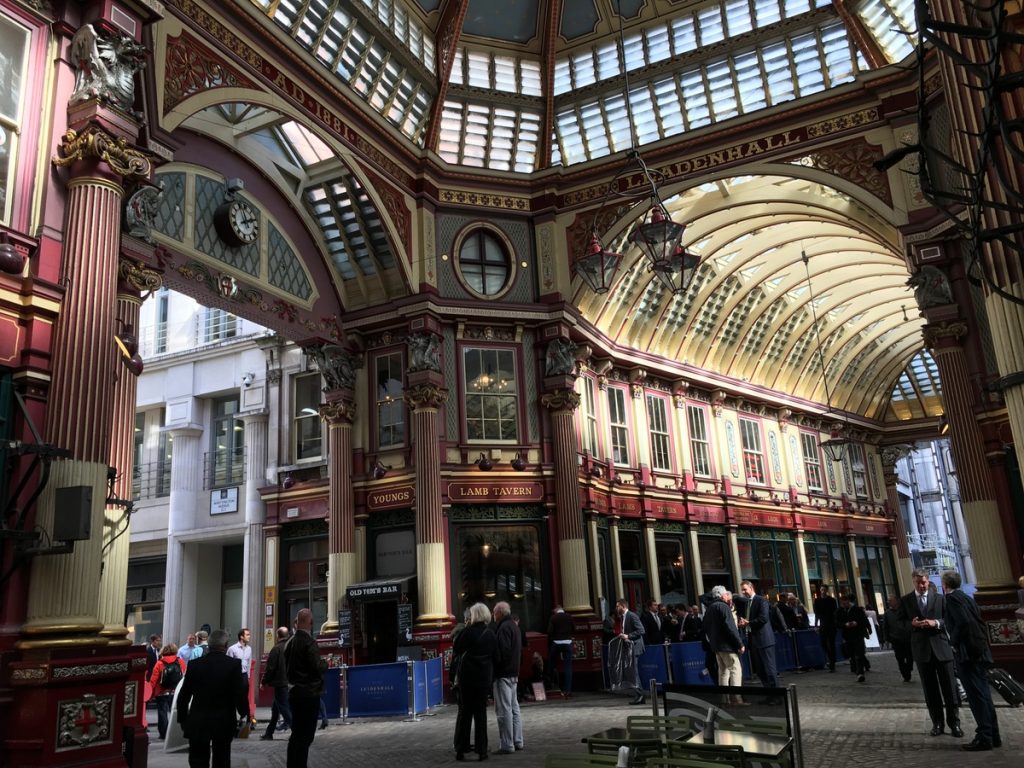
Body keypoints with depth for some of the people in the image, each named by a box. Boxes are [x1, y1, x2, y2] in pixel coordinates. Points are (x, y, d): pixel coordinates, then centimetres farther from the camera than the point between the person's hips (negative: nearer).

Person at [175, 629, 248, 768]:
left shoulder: (194, 664, -3)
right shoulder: (233, 665, -10)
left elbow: (183, 696, 1)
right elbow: (240, 694, -11)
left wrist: (182, 718, 14)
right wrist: (245, 714, 6)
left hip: (198, 722, 1)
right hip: (224, 722, 0)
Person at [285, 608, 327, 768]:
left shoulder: (289, 642, 9)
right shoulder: (309, 642, -17)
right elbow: (317, 667, -22)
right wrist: (325, 663, -2)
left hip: (294, 692, 9)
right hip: (309, 694, -9)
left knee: (296, 734, 17)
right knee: (305, 736, -4)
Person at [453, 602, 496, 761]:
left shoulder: (469, 631, -12)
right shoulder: (490, 634, 2)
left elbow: (456, 650, -4)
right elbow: (494, 655, 7)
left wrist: (465, 628, -1)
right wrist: (492, 677, 14)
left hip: (467, 677, -3)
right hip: (484, 678, 3)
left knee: (464, 712, 6)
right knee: (481, 713, 9)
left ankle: (460, 750, 9)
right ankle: (481, 751, 8)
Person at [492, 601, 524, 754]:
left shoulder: (504, 628, -15)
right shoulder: (514, 626, 16)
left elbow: (502, 651, -23)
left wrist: (495, 665, -12)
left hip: (503, 674, -10)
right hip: (514, 673, 10)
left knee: (504, 710, -6)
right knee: (514, 708, 14)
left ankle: (507, 745, -4)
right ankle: (517, 741, 19)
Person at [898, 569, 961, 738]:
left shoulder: (940, 598, 4)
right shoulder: (905, 600, 5)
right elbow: (900, 622, 6)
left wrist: (936, 622, -16)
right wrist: (912, 623, -13)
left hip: (941, 646, -1)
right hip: (921, 648, 1)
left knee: (949, 687, 3)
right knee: (930, 689, 7)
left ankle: (954, 722, 14)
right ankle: (937, 722, 15)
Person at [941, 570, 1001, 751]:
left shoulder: (952, 598, -12)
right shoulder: (966, 597, 16)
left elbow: (963, 622, -24)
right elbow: (980, 623, 17)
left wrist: (954, 642, -12)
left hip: (967, 654, -9)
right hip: (979, 652, 9)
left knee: (977, 696, -5)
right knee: (983, 695, 14)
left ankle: (984, 738, -1)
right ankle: (993, 735, 21)